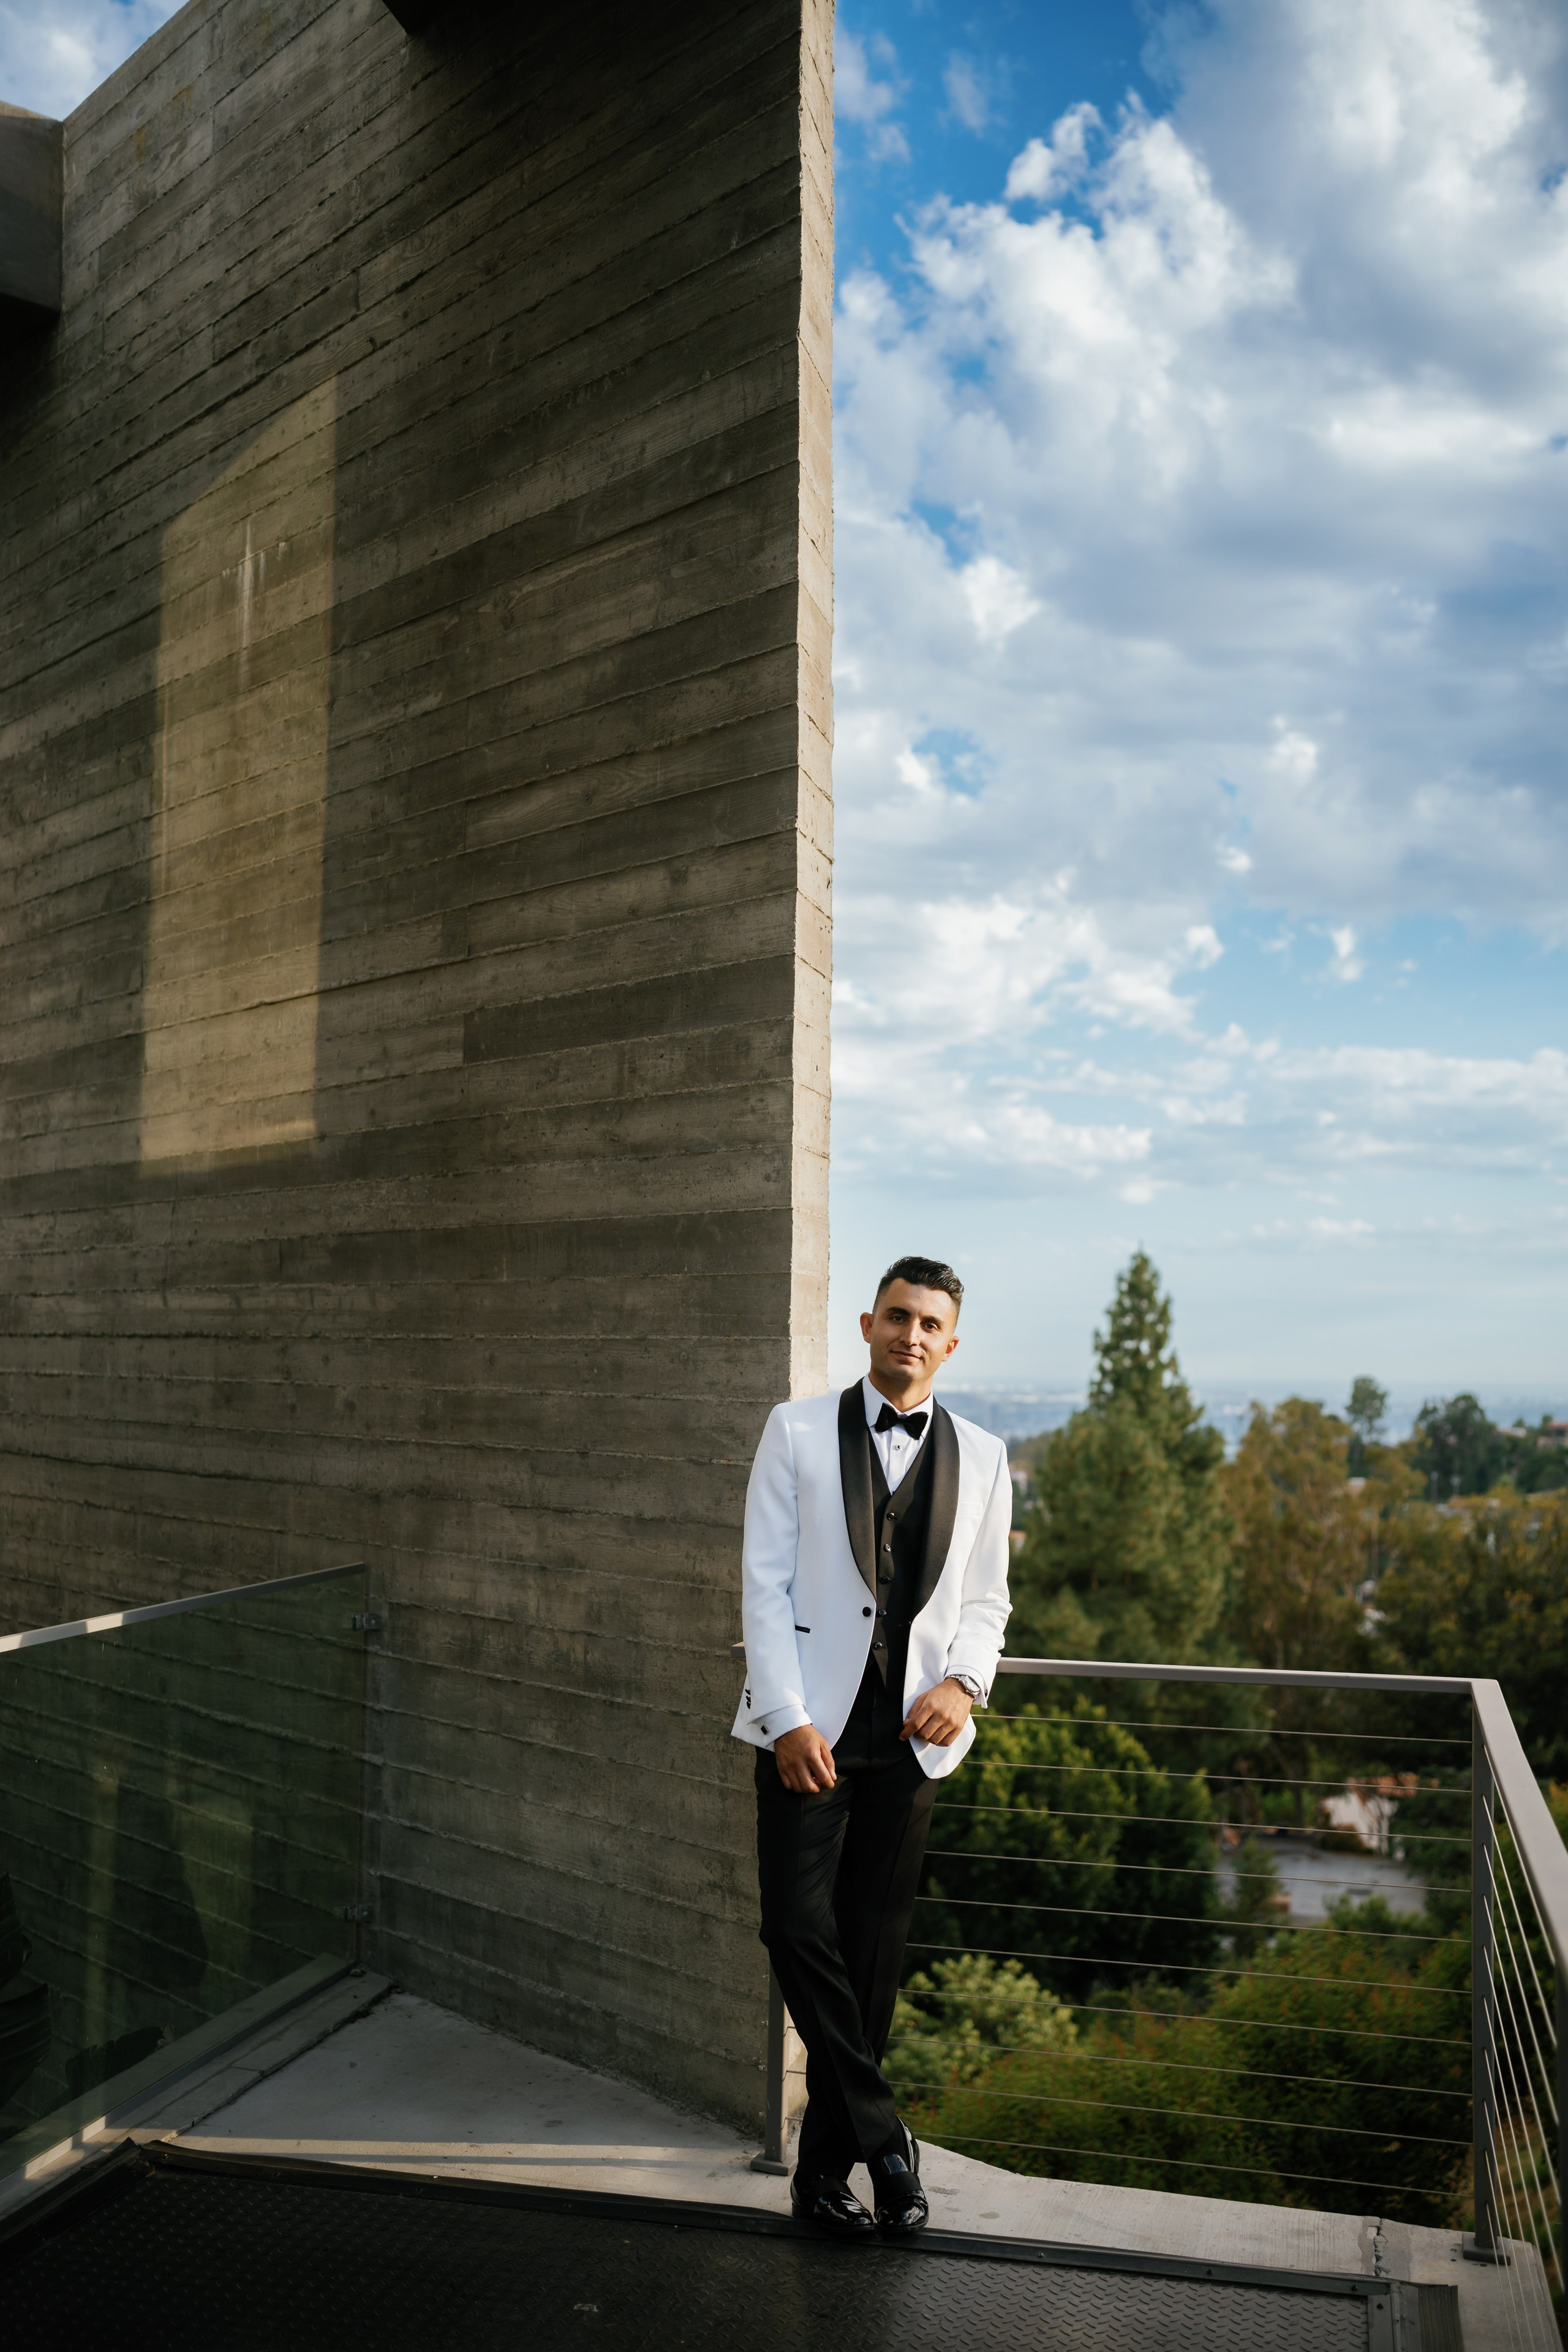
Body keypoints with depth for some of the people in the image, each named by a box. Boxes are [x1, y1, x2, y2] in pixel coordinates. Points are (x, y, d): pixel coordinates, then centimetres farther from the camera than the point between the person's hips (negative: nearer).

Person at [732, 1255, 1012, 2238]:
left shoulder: (981, 1457, 8)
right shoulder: (799, 1432, 1)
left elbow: (986, 1596, 14)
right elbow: (765, 1582, -3)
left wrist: (964, 1682, -6)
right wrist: (789, 1717, -12)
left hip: (911, 1733, 2)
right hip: (808, 1724, -2)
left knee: (875, 1949, 9)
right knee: (800, 1925, -8)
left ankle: (827, 2165, 26)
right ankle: (883, 2139, 10)